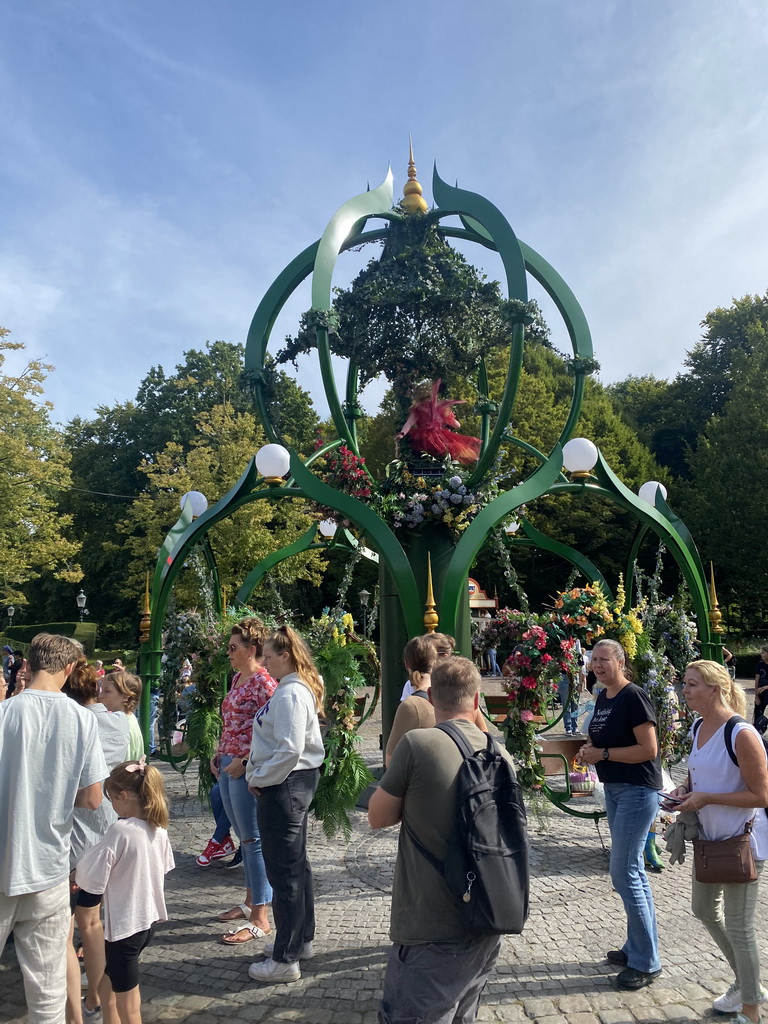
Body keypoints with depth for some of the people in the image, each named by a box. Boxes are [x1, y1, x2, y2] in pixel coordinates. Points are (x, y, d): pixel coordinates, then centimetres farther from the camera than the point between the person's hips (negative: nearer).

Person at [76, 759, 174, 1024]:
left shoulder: (121, 830, -24)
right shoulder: (158, 828, -1)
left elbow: (92, 878, -20)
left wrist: (77, 873, 1)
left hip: (124, 925, -7)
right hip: (149, 918, 8)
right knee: (107, 979, 27)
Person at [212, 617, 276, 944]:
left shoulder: (263, 681, -16)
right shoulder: (238, 678, 13)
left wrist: (245, 760, -21)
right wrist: (219, 754, 14)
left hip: (247, 769, -9)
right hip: (228, 765, 9)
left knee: (253, 839, -3)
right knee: (244, 837, 18)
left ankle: (260, 919, 5)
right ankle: (250, 901, 31)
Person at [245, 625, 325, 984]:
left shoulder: (290, 694, -21)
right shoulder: (302, 688, 10)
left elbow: (289, 749, -27)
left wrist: (260, 779, -14)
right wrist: (259, 775, 13)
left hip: (283, 786, -11)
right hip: (298, 781, 11)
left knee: (284, 872, 0)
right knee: (297, 863, 20)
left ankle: (285, 960, 12)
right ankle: (301, 939, 35)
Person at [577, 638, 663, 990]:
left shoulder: (634, 697, -17)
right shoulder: (602, 697, 8)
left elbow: (649, 749, -21)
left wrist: (603, 754, -18)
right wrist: (589, 749, -1)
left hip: (637, 790, -9)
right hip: (614, 788, 9)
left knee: (624, 873, -5)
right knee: (632, 870, 17)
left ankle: (646, 962, 8)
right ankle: (637, 947, 30)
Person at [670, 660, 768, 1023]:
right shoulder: (698, 728, 1)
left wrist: (705, 798, -24)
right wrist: (685, 789, -4)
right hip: (709, 836, 9)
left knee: (738, 926, 4)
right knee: (703, 909, 21)